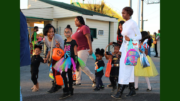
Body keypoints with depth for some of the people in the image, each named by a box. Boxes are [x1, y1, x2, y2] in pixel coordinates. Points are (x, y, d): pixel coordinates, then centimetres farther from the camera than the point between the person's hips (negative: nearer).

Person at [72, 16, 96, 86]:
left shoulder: (84, 28, -9)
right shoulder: (78, 29, 18)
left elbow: (89, 38, -17)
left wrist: (90, 49, -23)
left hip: (83, 50, -9)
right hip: (77, 50, 10)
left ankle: (94, 78, 2)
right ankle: (78, 81, 14)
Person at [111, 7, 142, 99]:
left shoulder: (133, 23, -7)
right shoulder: (124, 25, 16)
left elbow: (139, 36, -7)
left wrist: (130, 39, -23)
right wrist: (120, 50, 16)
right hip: (125, 48, 8)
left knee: (126, 70, -10)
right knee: (129, 70, 9)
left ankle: (119, 93, -10)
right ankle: (132, 90, 18)